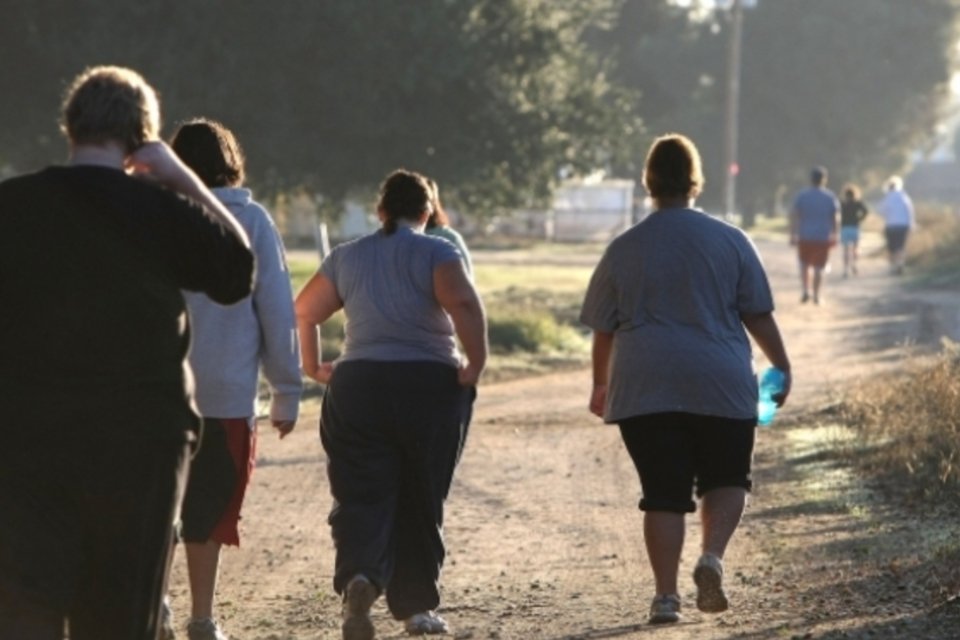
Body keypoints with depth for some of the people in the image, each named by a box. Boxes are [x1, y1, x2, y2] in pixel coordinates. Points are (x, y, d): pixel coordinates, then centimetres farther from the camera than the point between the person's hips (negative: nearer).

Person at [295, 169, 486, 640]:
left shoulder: (346, 258, 12)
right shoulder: (436, 254, 0)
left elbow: (304, 312, 12)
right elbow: (464, 304, -18)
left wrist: (312, 367, 23)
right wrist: (476, 364, -11)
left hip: (356, 385, 2)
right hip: (430, 385, -2)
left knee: (361, 496, -2)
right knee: (421, 501, 11)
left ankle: (359, 576, -29)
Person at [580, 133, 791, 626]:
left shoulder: (624, 249, 3)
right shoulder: (730, 242, 1)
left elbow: (603, 328, 8)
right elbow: (758, 315, 1)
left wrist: (601, 383, 21)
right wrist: (781, 367, 12)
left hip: (644, 389, 1)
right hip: (720, 384, -1)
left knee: (664, 492, 5)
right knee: (726, 478, 14)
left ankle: (666, 594, -1)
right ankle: (712, 556, -10)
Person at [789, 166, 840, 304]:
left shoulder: (801, 196, -4)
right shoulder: (830, 197, -2)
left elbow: (794, 216, -9)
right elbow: (836, 218, 0)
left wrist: (793, 234, -6)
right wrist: (833, 234, 13)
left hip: (805, 237, 0)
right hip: (823, 237, 0)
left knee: (805, 264, 18)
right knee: (819, 267, 8)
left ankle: (806, 290, 3)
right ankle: (816, 295, 8)